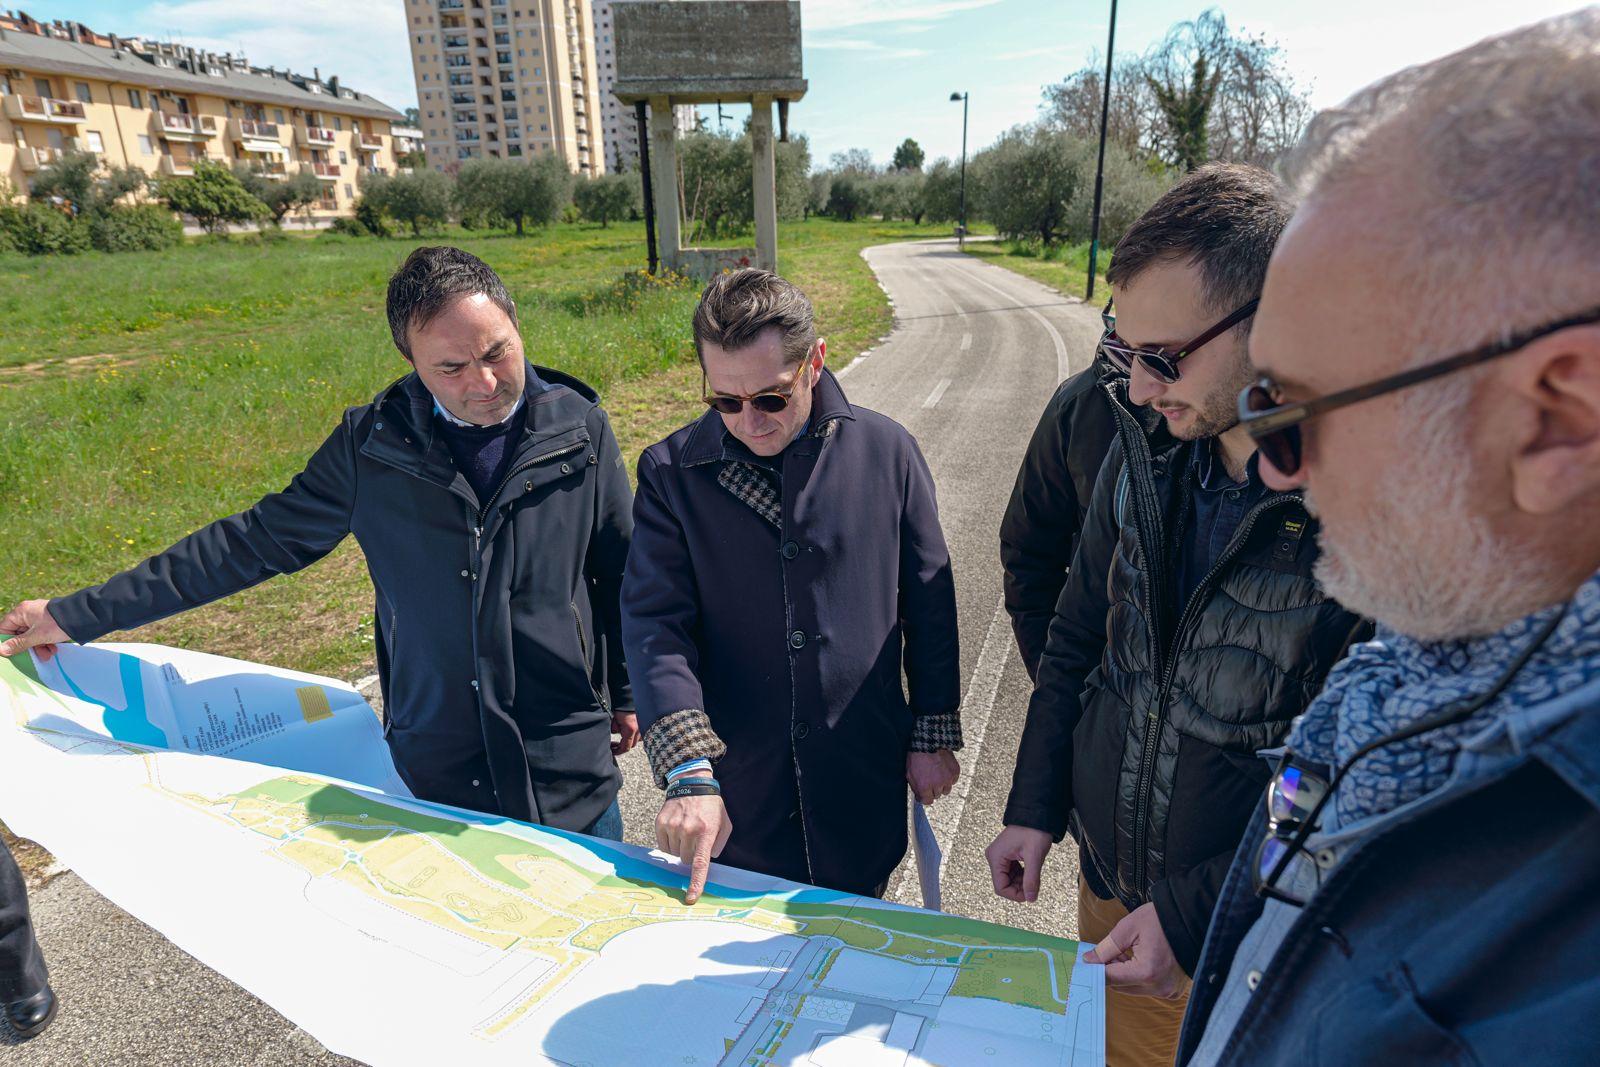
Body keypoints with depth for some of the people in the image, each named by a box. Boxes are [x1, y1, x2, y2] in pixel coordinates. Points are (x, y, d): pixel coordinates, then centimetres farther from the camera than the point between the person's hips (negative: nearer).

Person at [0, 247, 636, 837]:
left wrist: (624, 691, 13)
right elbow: (257, 540, 5)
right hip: (433, 768, 1)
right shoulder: (372, 445, -6)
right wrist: (82, 614, 9)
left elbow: (620, 574, 5)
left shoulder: (579, 430, -7)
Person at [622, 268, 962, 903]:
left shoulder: (885, 450, -7)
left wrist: (935, 734, 4)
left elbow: (929, 604, 1)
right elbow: (653, 623, -14)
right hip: (736, 791, 0)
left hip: (864, 782, 0)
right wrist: (688, 773, -24)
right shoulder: (671, 471, -8)